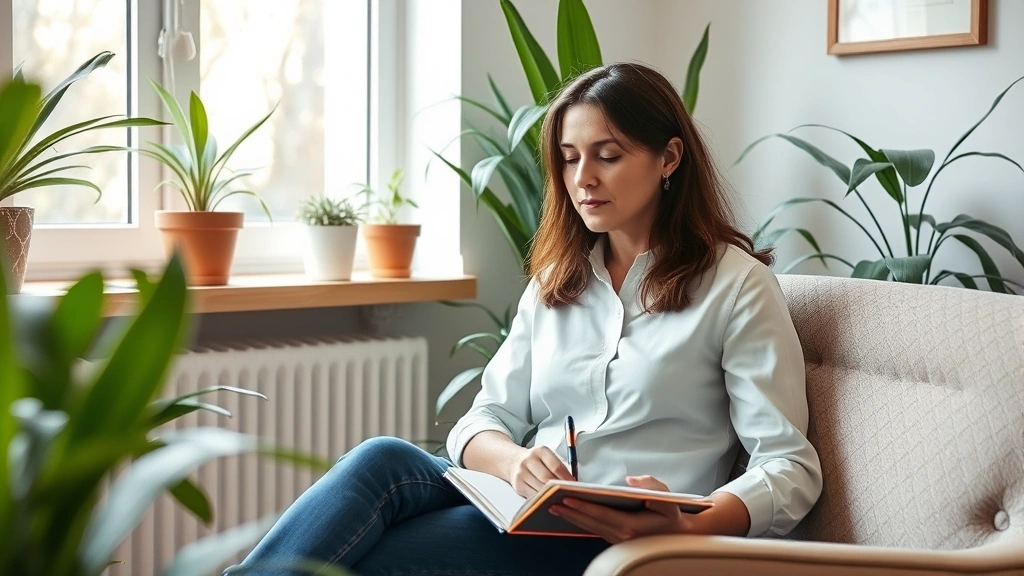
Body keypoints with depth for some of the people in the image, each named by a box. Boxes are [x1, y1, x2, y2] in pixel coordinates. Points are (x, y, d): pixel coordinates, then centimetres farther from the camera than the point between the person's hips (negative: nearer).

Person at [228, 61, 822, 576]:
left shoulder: (736, 284, -1)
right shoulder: (555, 281, 16)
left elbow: (791, 467, -6)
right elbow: (483, 422, 11)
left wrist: (688, 525, -26)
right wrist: (514, 461, -15)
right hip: (529, 513, 5)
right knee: (382, 459, -26)